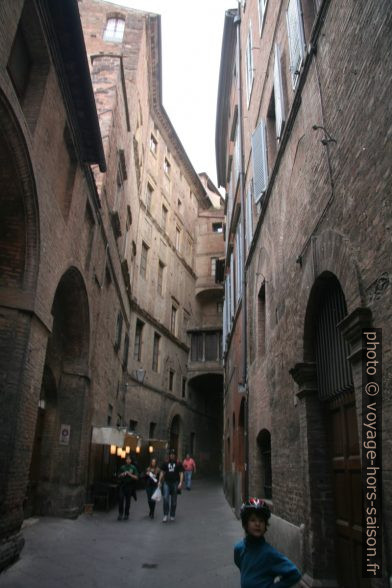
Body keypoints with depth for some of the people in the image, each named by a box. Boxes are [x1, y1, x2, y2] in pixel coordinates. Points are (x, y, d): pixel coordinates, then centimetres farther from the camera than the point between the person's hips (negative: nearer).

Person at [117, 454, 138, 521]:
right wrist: (122, 474, -8)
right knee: (121, 498, -10)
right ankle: (120, 513, 1)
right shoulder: (122, 467, 8)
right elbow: (119, 476, 13)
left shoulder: (133, 467, 2)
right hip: (122, 485, 1)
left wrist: (130, 474, -14)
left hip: (129, 485, -1)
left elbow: (136, 477, -2)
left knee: (127, 500, 4)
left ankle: (126, 514, 16)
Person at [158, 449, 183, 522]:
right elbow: (162, 472, 10)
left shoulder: (178, 464, 1)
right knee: (165, 498, -12)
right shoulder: (165, 463, 6)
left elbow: (181, 473, -2)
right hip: (167, 483, 1)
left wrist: (180, 482, -13)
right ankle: (165, 515, -4)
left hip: (175, 483, -1)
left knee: (174, 501, 7)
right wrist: (160, 481, 5)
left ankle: (172, 516, 20)